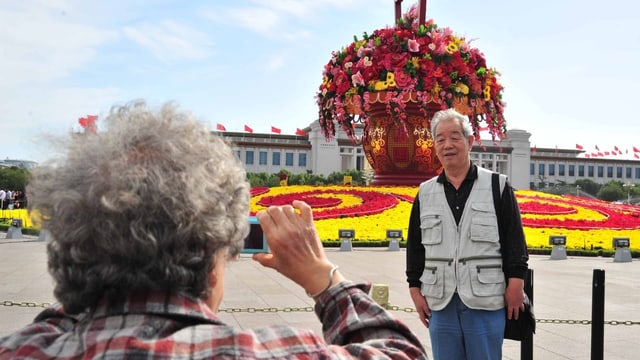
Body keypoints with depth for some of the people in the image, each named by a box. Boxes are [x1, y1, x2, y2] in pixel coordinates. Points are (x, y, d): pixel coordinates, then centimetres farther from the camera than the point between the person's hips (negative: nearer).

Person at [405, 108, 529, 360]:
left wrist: (515, 285, -7)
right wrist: (415, 289, 7)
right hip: (441, 303, 3)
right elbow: (415, 246, 11)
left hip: (486, 302, -3)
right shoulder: (425, 193, 10)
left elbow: (515, 239, -1)